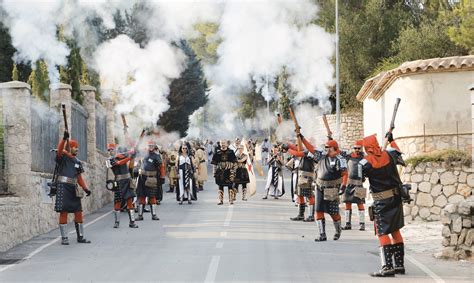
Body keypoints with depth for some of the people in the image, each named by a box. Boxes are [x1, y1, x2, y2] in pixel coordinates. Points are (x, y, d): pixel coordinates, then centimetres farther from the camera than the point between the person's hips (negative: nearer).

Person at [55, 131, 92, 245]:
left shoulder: (77, 162, 17)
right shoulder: (62, 157, -1)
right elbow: (59, 150, -24)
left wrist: (85, 188, 9)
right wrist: (64, 139, -37)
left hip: (74, 188, 6)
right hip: (63, 187, -6)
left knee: (78, 212, 7)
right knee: (63, 212, -6)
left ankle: (80, 237, 17)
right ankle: (64, 238, -2)